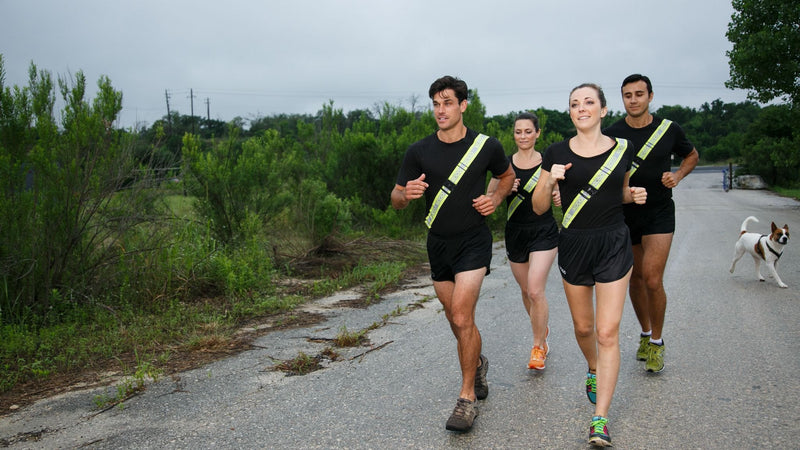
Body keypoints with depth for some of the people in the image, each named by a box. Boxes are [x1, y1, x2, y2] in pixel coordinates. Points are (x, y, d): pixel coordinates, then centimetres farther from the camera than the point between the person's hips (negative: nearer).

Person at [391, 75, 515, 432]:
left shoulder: (487, 146, -5)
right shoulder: (419, 151, -3)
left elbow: (508, 176, 15)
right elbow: (396, 200, 0)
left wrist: (496, 198, -5)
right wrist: (407, 194, -24)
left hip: (474, 241, -3)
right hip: (438, 243, 3)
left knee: (462, 317, -15)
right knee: (456, 319, 14)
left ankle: (467, 397, -1)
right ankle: (477, 363, 44)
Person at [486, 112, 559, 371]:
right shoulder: (505, 164, 1)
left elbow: (558, 195, 6)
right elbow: (488, 196, 5)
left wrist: (559, 198, -17)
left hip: (544, 232, -3)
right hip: (515, 233, 3)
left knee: (535, 290, -14)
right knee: (526, 290, 15)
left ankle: (539, 347, 4)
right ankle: (542, 330, 42)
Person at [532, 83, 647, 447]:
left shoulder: (622, 149, 3)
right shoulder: (557, 153, -2)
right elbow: (539, 208, 0)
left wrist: (633, 196, -2)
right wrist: (550, 181, -18)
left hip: (614, 245, 0)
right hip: (574, 245, 1)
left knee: (608, 332, -6)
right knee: (583, 327, 14)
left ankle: (600, 418, 0)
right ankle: (593, 370, 48)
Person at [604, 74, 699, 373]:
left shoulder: (669, 130, -3)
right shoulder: (612, 134, -4)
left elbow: (692, 156, 15)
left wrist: (677, 176, -3)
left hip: (659, 213, -2)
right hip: (625, 214, 2)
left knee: (652, 279, -13)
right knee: (635, 279, 11)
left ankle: (656, 342, 7)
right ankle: (645, 333, 33)